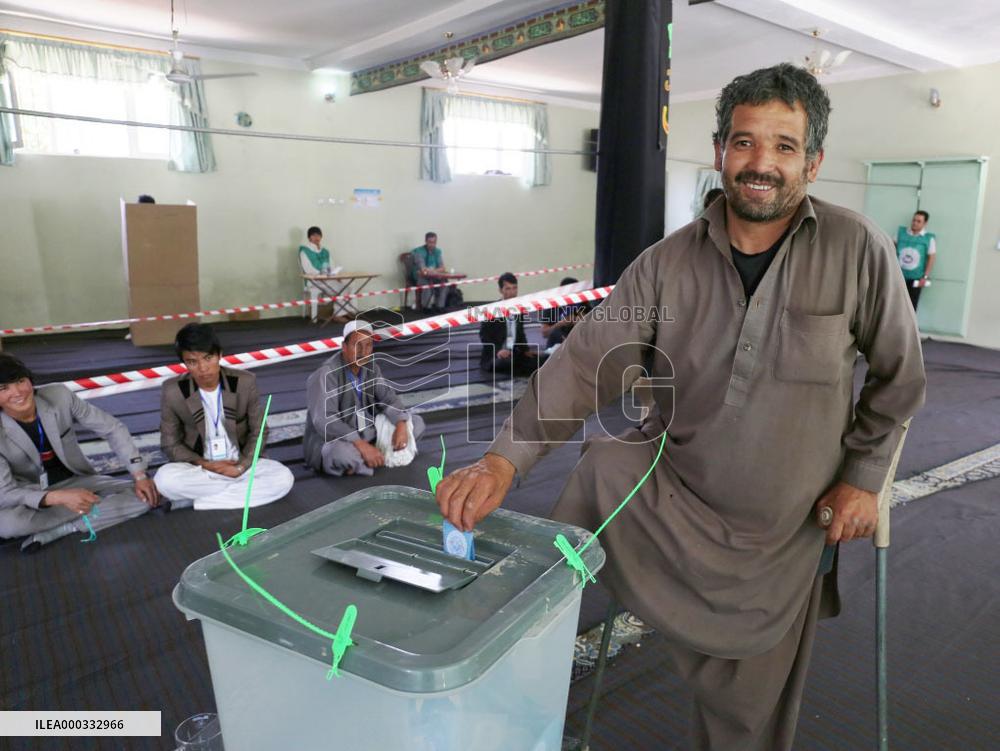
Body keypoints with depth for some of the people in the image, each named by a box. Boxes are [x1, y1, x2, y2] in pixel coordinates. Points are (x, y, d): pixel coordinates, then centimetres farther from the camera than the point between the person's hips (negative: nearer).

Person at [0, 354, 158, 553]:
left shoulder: (59, 395, -16)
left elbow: (112, 429, -7)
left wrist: (140, 475, -14)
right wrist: (59, 498, -39)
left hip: (75, 481, 2)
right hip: (31, 496, -2)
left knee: (146, 497, -18)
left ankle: (55, 532, -19)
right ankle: (91, 509, -17)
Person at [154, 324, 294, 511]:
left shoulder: (245, 382, -11)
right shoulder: (172, 392, -12)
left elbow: (258, 431, -2)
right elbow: (170, 444, -3)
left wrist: (241, 466, -17)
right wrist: (206, 465, -17)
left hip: (240, 464, 2)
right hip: (198, 468, -1)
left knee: (284, 478, -25)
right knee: (164, 478, -32)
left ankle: (197, 500, -18)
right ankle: (241, 489, -16)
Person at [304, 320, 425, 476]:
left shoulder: (370, 367, 0)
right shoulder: (327, 374, -23)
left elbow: (388, 398, 0)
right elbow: (324, 422, -32)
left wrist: (401, 424, -21)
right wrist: (362, 445, -38)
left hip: (367, 433, 8)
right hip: (334, 441, -8)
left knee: (416, 422, 0)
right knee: (343, 453, -42)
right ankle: (386, 456, -11)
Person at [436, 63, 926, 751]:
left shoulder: (858, 250, -9)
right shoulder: (667, 263, -9)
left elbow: (898, 378, 3)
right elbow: (586, 363, -17)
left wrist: (863, 477, -1)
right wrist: (504, 460, -29)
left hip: (784, 534, 0)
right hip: (670, 498, 1)